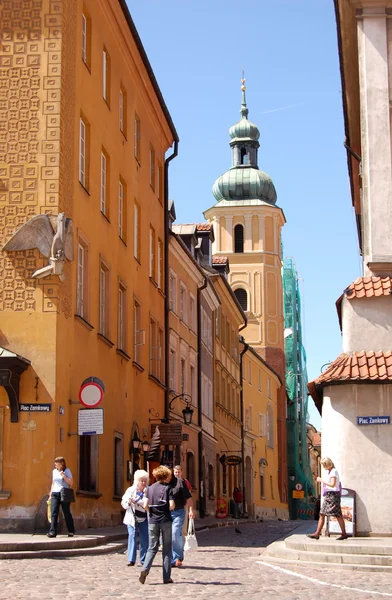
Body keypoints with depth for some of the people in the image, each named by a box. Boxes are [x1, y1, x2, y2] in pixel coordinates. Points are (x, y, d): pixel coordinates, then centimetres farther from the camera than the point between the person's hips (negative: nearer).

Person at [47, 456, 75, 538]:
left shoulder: (66, 471, 0)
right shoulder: (54, 471, 14)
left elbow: (71, 483, -6)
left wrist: (63, 475, -17)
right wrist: (50, 495, 16)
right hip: (55, 494, 4)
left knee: (67, 513, 2)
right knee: (53, 513, -9)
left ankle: (71, 531, 16)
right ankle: (52, 532, -14)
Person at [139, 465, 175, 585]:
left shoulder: (149, 488, 5)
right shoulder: (168, 488, -5)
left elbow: (145, 505, -1)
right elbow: (171, 505, -13)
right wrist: (166, 509, 9)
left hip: (153, 521, 3)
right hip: (165, 521, -3)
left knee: (152, 547, 11)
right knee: (167, 549, 7)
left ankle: (145, 569, -14)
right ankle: (166, 577, 6)